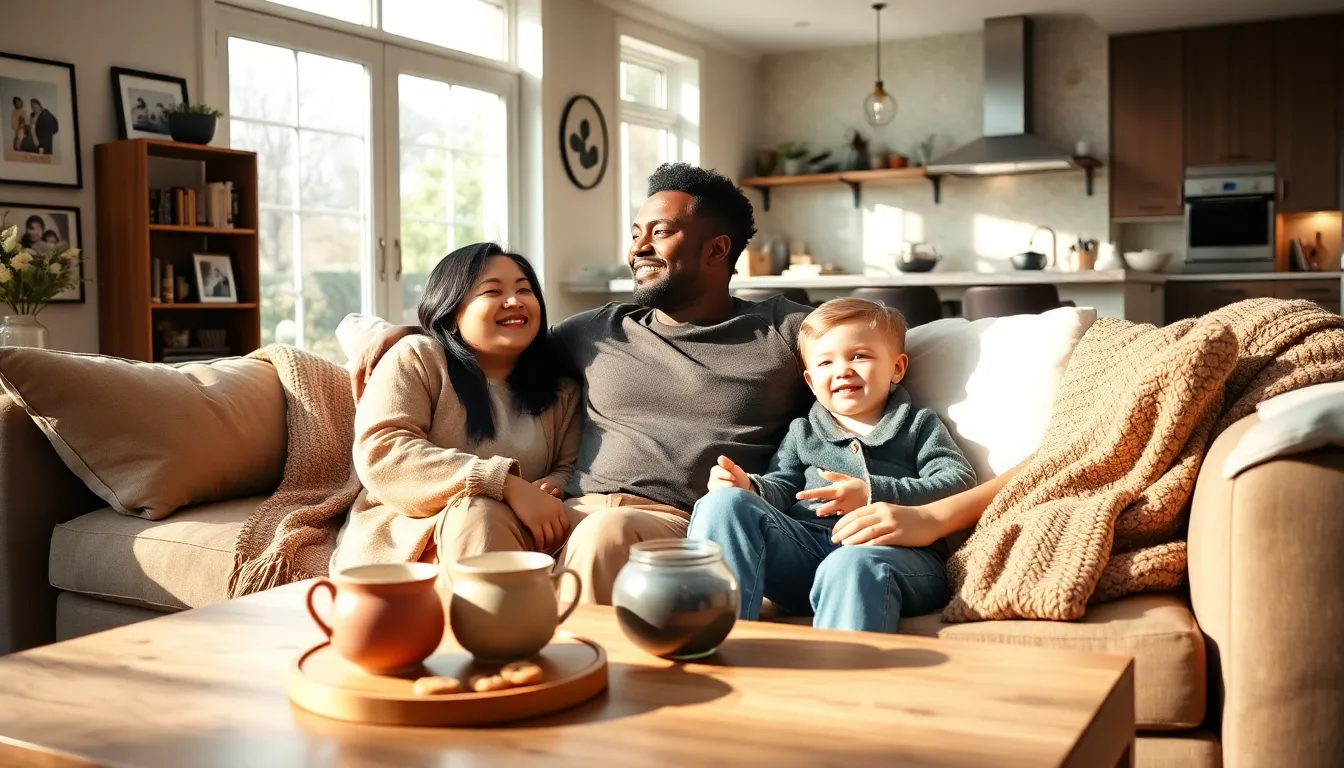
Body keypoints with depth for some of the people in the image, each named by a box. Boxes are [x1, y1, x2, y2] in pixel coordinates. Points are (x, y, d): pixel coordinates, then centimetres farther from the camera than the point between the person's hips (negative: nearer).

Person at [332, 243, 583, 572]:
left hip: (515, 537, 3)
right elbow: (380, 453, -15)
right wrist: (507, 485, -25)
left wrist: (552, 489, -19)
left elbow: (571, 468, 9)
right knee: (479, 512, -36)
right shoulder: (416, 359, 0)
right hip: (405, 537, -3)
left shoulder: (560, 386, 14)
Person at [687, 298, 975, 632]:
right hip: (805, 543, 4)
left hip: (894, 548, -3)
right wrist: (749, 488, -6)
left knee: (852, 565, -40)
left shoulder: (920, 425, 21)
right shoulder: (802, 432, 32)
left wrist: (874, 495, -10)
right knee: (725, 504, -21)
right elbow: (781, 488, 20)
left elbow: (959, 482, 5)